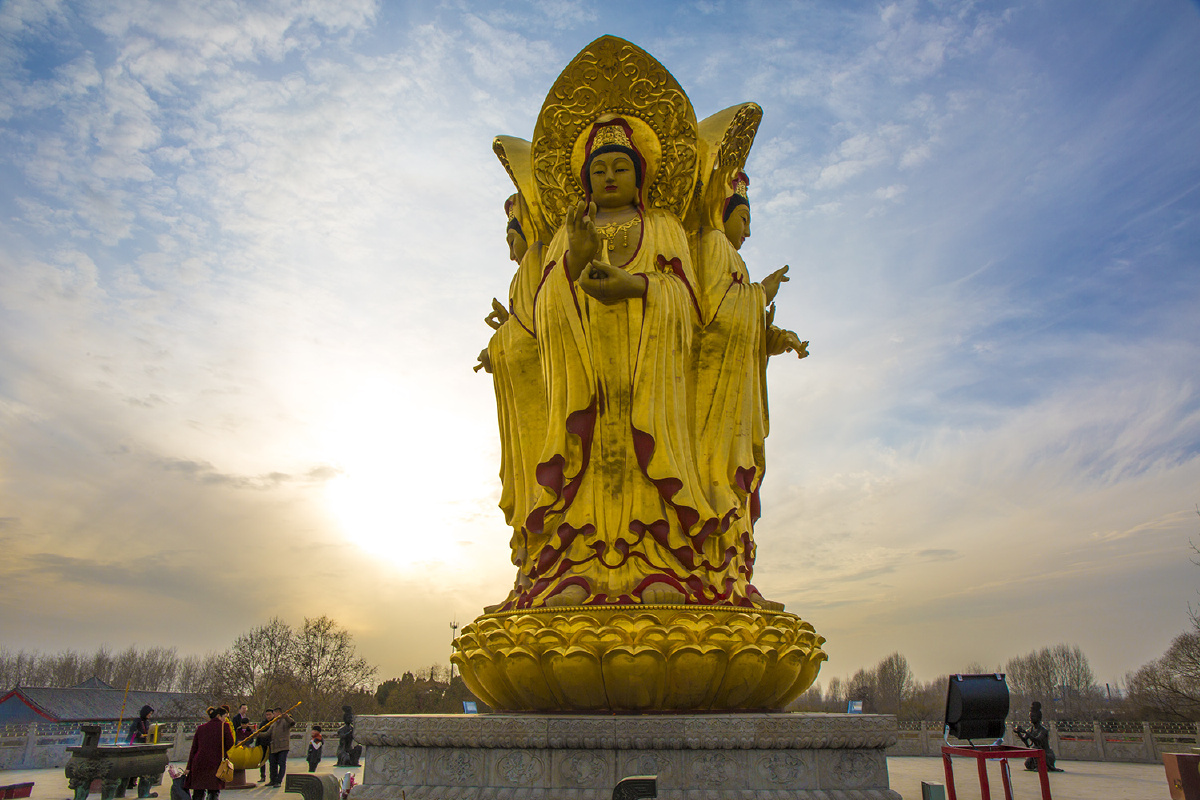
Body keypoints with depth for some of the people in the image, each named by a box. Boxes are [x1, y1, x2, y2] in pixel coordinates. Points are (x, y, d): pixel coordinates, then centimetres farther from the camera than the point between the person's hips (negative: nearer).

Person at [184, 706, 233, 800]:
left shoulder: (200, 728, 11)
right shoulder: (224, 726, -1)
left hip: (199, 764, 3)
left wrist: (189, 767, 13)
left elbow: (193, 749, 10)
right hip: (215, 764, -3)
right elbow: (230, 744, -5)